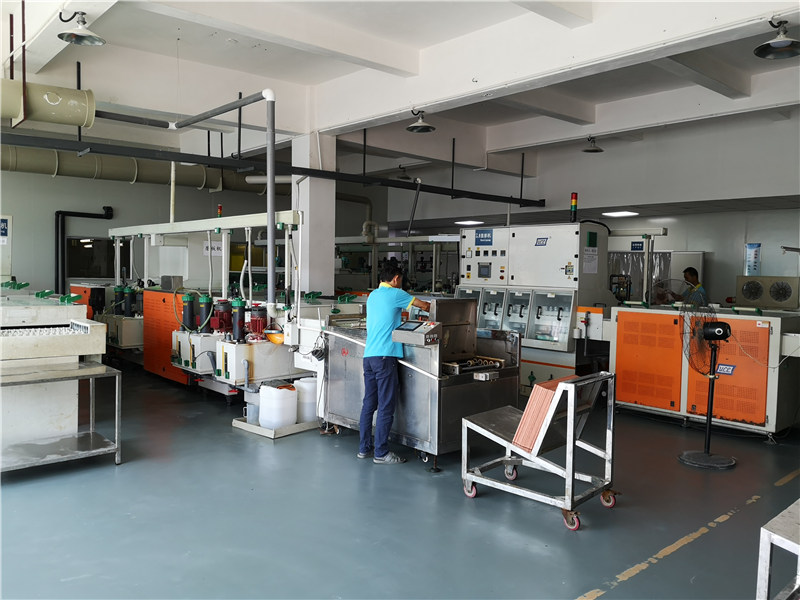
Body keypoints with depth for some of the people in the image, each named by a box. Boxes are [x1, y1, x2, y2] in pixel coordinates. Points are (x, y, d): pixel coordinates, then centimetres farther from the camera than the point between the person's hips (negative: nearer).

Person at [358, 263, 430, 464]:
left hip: (369, 355, 8)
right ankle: (381, 453, 2)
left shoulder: (372, 295, 18)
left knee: (369, 403, 13)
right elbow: (424, 306, 4)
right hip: (384, 357, -8)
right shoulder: (395, 294, -4)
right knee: (386, 406, -2)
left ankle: (364, 448, 19)